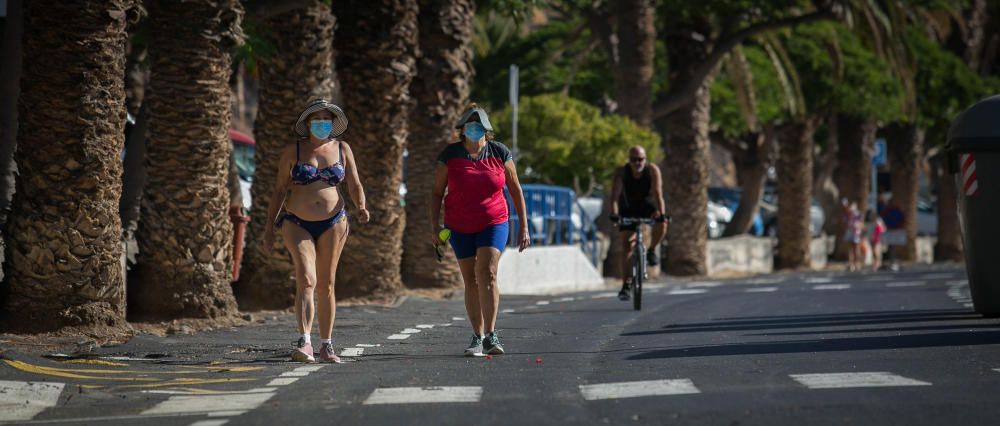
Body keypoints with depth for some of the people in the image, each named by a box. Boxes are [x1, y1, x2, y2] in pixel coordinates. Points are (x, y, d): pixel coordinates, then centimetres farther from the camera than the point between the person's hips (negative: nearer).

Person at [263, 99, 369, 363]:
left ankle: (326, 346, 14)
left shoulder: (342, 150, 5)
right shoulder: (292, 152, 0)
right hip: (297, 224, -2)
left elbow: (355, 186, 5)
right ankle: (304, 343, -27)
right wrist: (269, 227, 2)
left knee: (326, 284, 6)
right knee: (306, 280, -18)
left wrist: (361, 208, -16)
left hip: (333, 223, 2)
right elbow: (280, 190, 5)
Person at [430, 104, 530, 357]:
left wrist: (523, 226, 1)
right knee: (471, 281, 7)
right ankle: (477, 338, 16)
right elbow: (437, 192, 2)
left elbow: (515, 189, 3)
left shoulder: (500, 153, -4)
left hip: (493, 224, -2)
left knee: (487, 273, -20)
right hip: (460, 227, 2)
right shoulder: (450, 155, -5)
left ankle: (491, 336, -22)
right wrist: (434, 226, -8)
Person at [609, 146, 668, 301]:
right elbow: (615, 193, -32)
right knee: (626, 245, -10)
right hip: (629, 209, 0)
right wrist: (614, 213, -48)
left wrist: (661, 213, -47)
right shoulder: (621, 172, -23)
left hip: (648, 206, 0)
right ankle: (626, 285, -7)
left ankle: (651, 251, -3)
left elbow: (658, 193, -33)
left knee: (661, 224, -32)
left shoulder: (653, 170, -24)